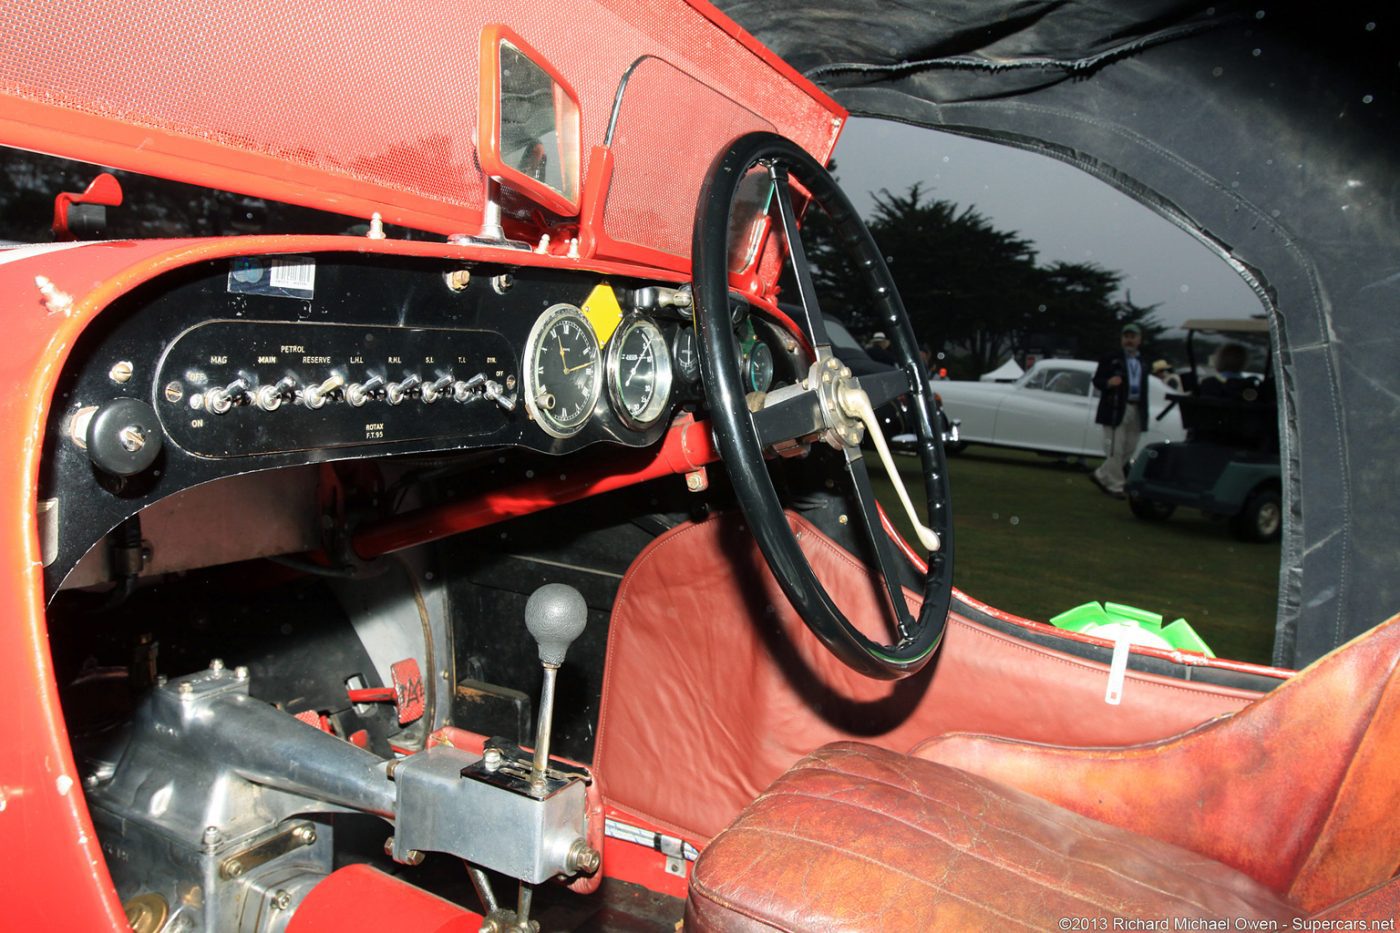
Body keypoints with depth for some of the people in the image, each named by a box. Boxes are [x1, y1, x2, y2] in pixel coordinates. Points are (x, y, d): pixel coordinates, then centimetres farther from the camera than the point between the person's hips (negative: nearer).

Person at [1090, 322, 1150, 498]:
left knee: (1128, 451, 7)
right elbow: (1096, 381, -2)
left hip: (1136, 412, 6)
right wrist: (1108, 383, -25)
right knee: (1115, 450, -7)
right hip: (1116, 411, -6)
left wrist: (1145, 415, 15)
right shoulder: (1111, 359, 2)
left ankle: (1101, 476, 20)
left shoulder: (1143, 364, 20)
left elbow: (1144, 390, 21)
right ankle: (1116, 486, 0)